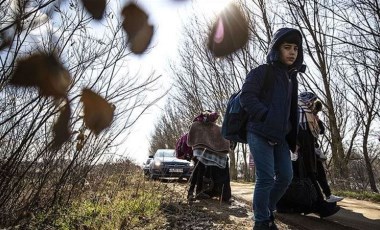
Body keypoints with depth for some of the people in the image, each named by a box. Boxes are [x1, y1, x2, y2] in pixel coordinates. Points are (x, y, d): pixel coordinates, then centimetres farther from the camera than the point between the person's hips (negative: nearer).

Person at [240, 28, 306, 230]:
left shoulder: (292, 77, 18)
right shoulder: (261, 72, -4)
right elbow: (246, 97, -15)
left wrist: (292, 136, 15)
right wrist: (268, 117, -20)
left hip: (280, 136, 8)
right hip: (260, 133, -7)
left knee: (285, 177, 7)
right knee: (266, 178, -8)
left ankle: (267, 211, 26)